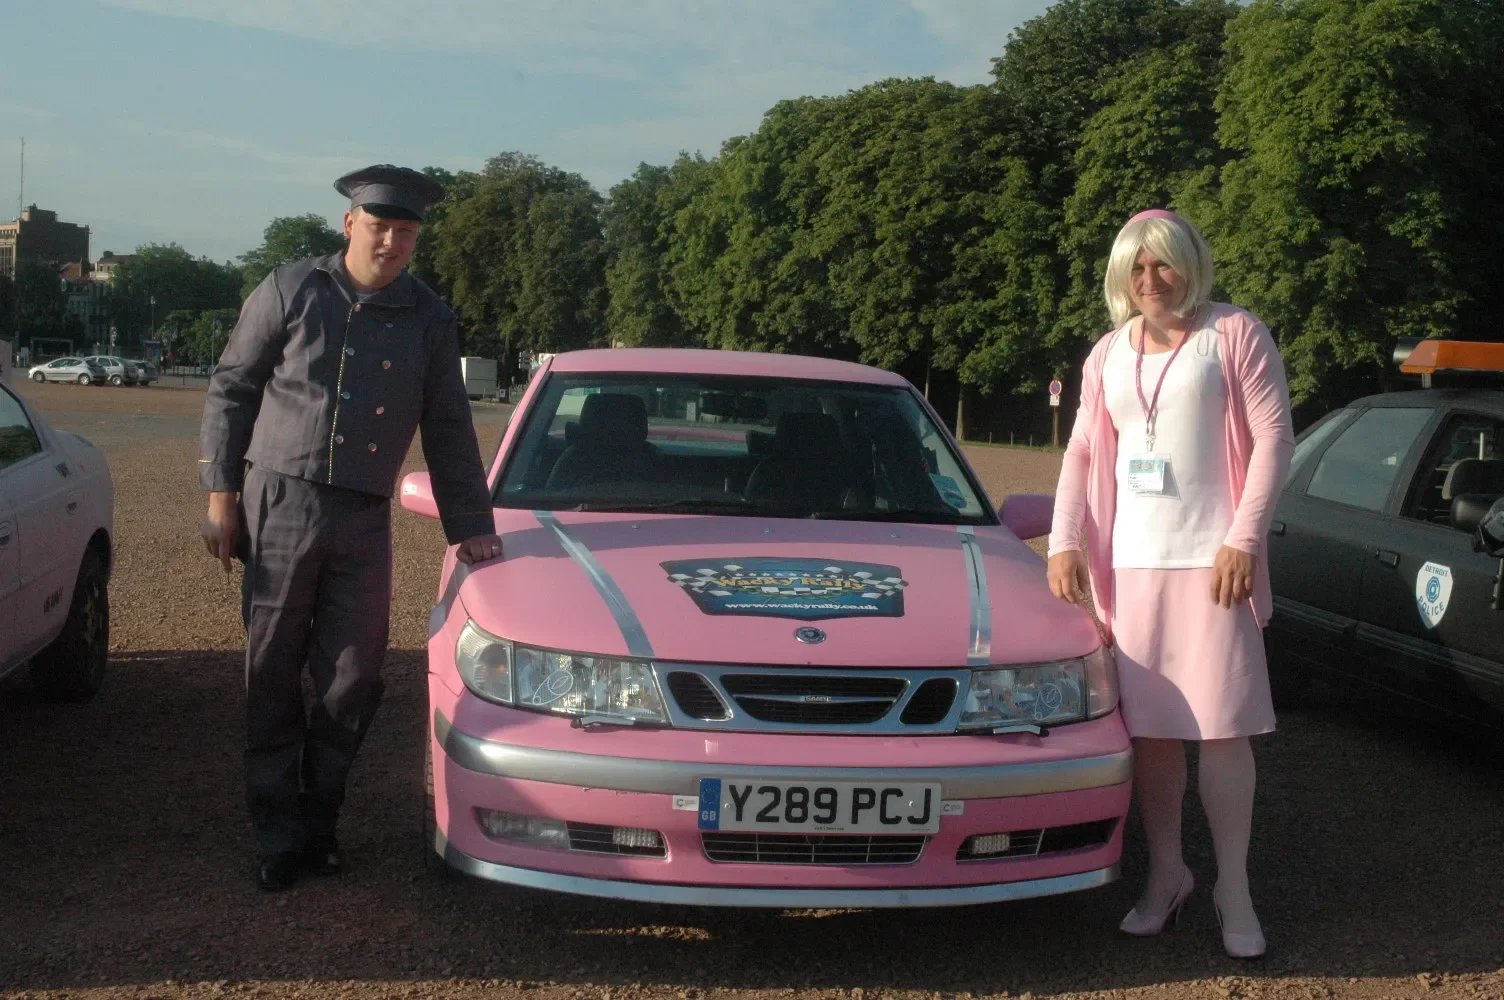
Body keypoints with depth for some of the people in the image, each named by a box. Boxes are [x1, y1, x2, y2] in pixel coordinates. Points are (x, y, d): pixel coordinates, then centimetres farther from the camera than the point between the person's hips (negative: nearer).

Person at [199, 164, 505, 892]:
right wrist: (221, 495, -4)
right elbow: (229, 390, 2)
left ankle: (318, 821, 20)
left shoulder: (429, 321, 8)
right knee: (273, 677, 2)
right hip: (279, 505, -2)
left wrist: (469, 525, 10)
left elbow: (448, 431, 14)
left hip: (365, 521, 2)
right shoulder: (291, 291, 0)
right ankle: (279, 838, 12)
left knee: (353, 678, 1)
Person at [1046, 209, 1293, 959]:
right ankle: (1165, 873, 18)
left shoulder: (1235, 335, -1)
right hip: (1130, 562, 5)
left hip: (1210, 558, -4)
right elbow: (1082, 453, 14)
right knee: (1148, 725, 6)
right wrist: (1065, 541, 1)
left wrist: (1243, 540, -14)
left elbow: (1273, 438, -6)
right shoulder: (1109, 354, 14)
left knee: (1220, 725, -5)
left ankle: (1233, 888, 5)